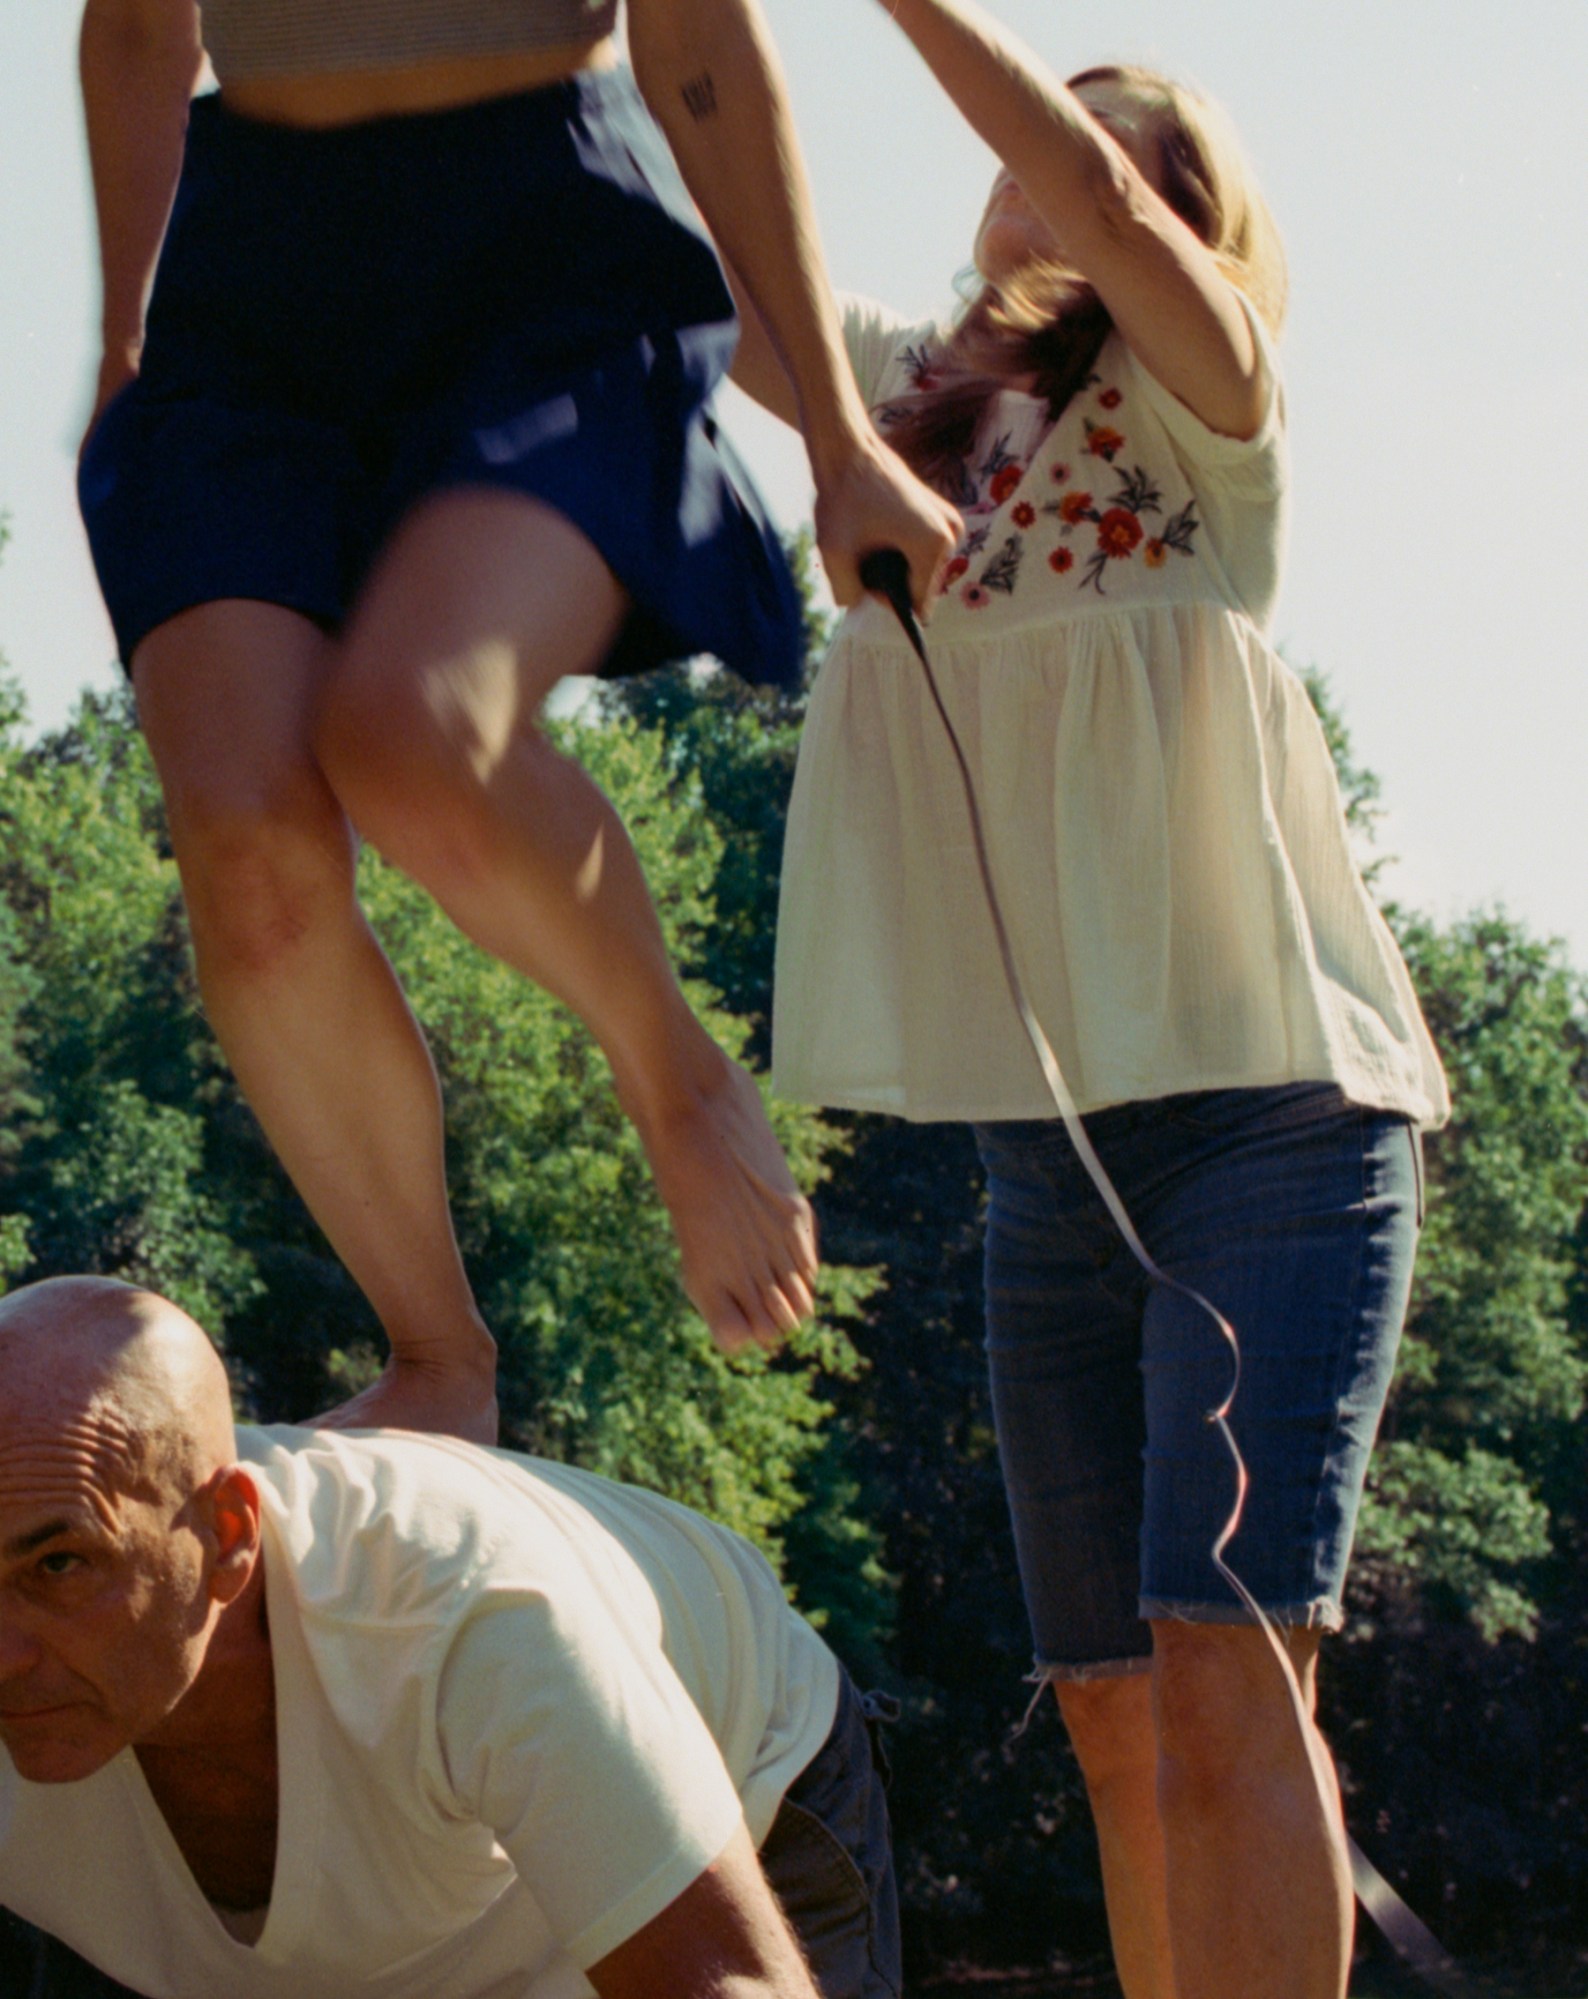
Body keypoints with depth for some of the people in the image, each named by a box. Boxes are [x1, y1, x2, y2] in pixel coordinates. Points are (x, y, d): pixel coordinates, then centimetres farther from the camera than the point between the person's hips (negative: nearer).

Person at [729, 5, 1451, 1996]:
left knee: (1224, 1664, -19)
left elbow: (1098, 200, -21)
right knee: (1114, 1714, 5)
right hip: (1047, 1143, 6)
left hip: (1267, 1104, -6)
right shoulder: (907, 400, 12)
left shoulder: (1197, 407, -2)